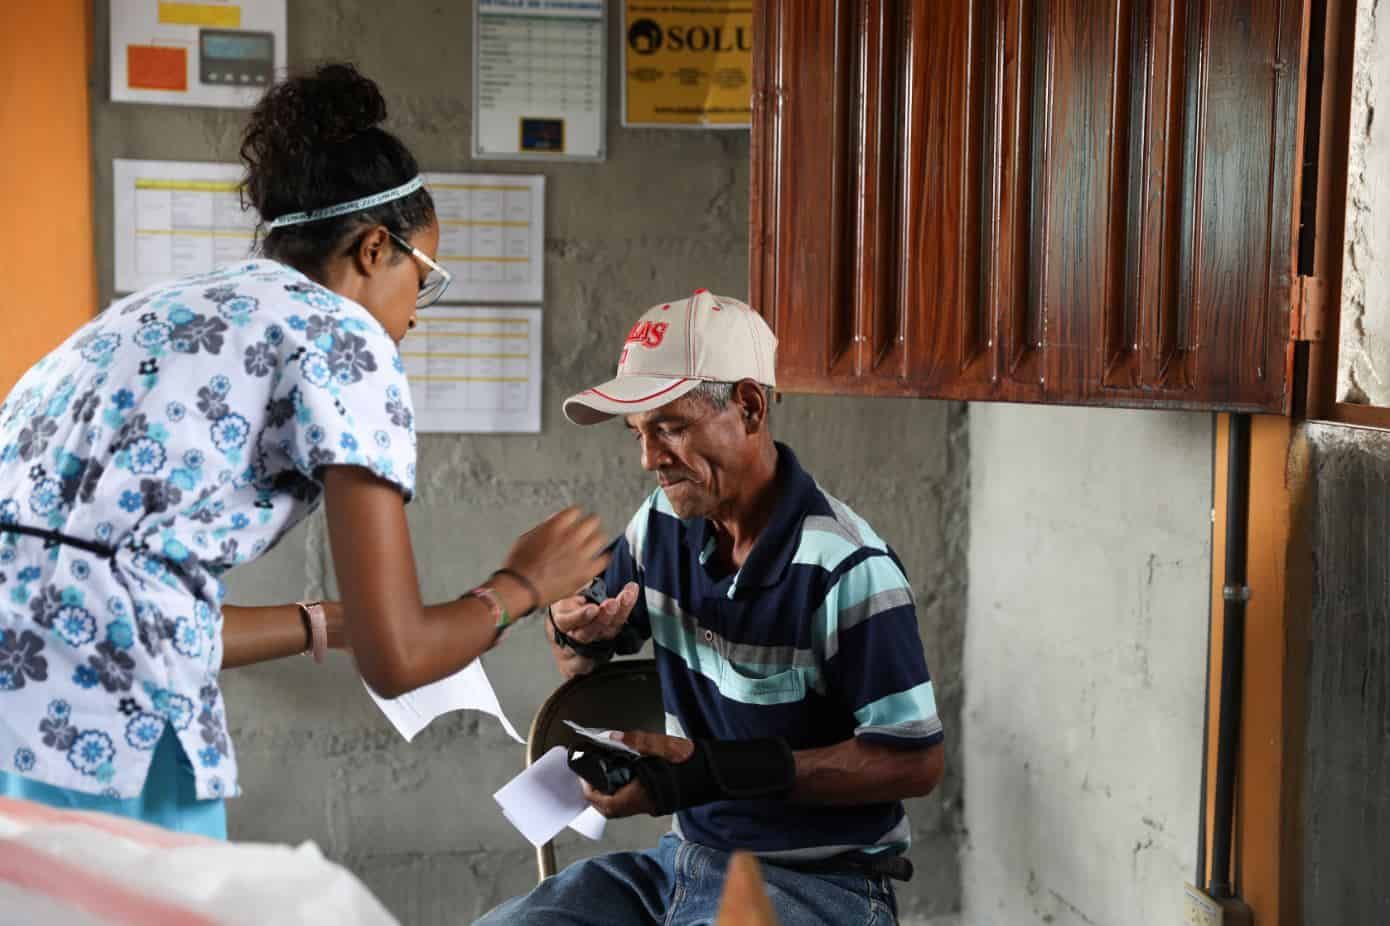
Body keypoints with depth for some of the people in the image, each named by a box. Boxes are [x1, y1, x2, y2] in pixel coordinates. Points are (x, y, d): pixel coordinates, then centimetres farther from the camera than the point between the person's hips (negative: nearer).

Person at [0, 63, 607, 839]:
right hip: (83, 715, -8)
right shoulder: (341, 339, 1)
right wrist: (520, 586, 15)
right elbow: (394, 658, -3)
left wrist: (336, 621, 33)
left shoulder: (172, 313, 24)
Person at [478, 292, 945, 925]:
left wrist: (721, 773, -26)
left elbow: (915, 761, -19)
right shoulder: (661, 524, 2)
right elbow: (583, 664, 17)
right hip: (686, 859, 7)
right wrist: (575, 636, -10)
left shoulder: (845, 570, -20)